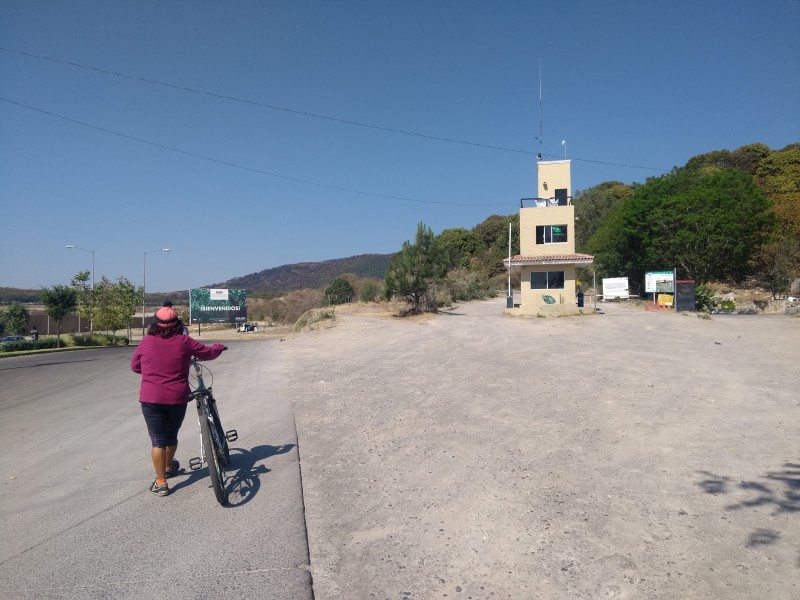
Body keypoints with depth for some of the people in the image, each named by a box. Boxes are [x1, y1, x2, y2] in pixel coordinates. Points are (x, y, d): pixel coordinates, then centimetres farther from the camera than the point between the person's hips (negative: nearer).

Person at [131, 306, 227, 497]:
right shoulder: (184, 341, -4)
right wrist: (220, 347, 28)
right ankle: (169, 467, 44)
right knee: (172, 435, 21)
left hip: (151, 398, -1)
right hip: (177, 398, 1)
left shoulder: (147, 342, -3)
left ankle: (161, 483, 5)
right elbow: (208, 352, 7)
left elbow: (134, 366, 9)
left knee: (158, 440, 4)